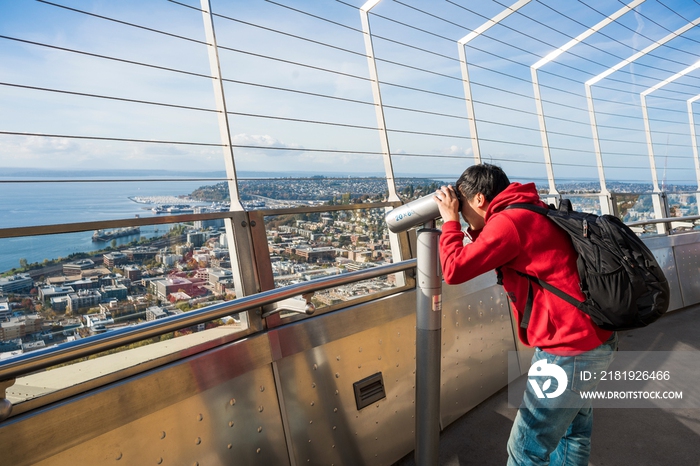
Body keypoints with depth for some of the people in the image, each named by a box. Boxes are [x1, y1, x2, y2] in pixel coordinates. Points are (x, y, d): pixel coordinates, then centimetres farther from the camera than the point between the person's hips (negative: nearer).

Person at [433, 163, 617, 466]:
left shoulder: (508, 221, -20)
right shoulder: (527, 213, 11)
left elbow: (455, 270, -21)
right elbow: (488, 256, 23)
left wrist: (450, 221, -8)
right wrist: (477, 231, 8)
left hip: (570, 351, -10)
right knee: (574, 430, 28)